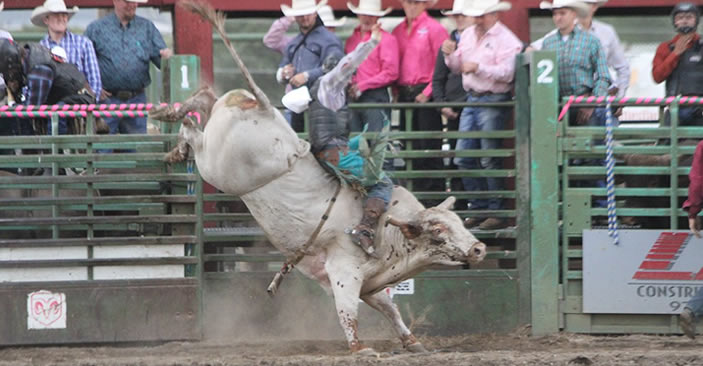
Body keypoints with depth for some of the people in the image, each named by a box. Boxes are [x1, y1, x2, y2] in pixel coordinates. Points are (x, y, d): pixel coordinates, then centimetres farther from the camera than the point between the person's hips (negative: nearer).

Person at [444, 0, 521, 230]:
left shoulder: (505, 40, -8)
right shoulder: (468, 34, 14)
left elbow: (507, 73, -18)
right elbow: (457, 67, 18)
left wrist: (479, 68, -26)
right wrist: (450, 55, -2)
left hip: (493, 102, -7)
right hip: (471, 99, 7)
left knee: (490, 160, -5)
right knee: (463, 157, 5)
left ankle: (496, 212, 1)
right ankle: (478, 209, 13)